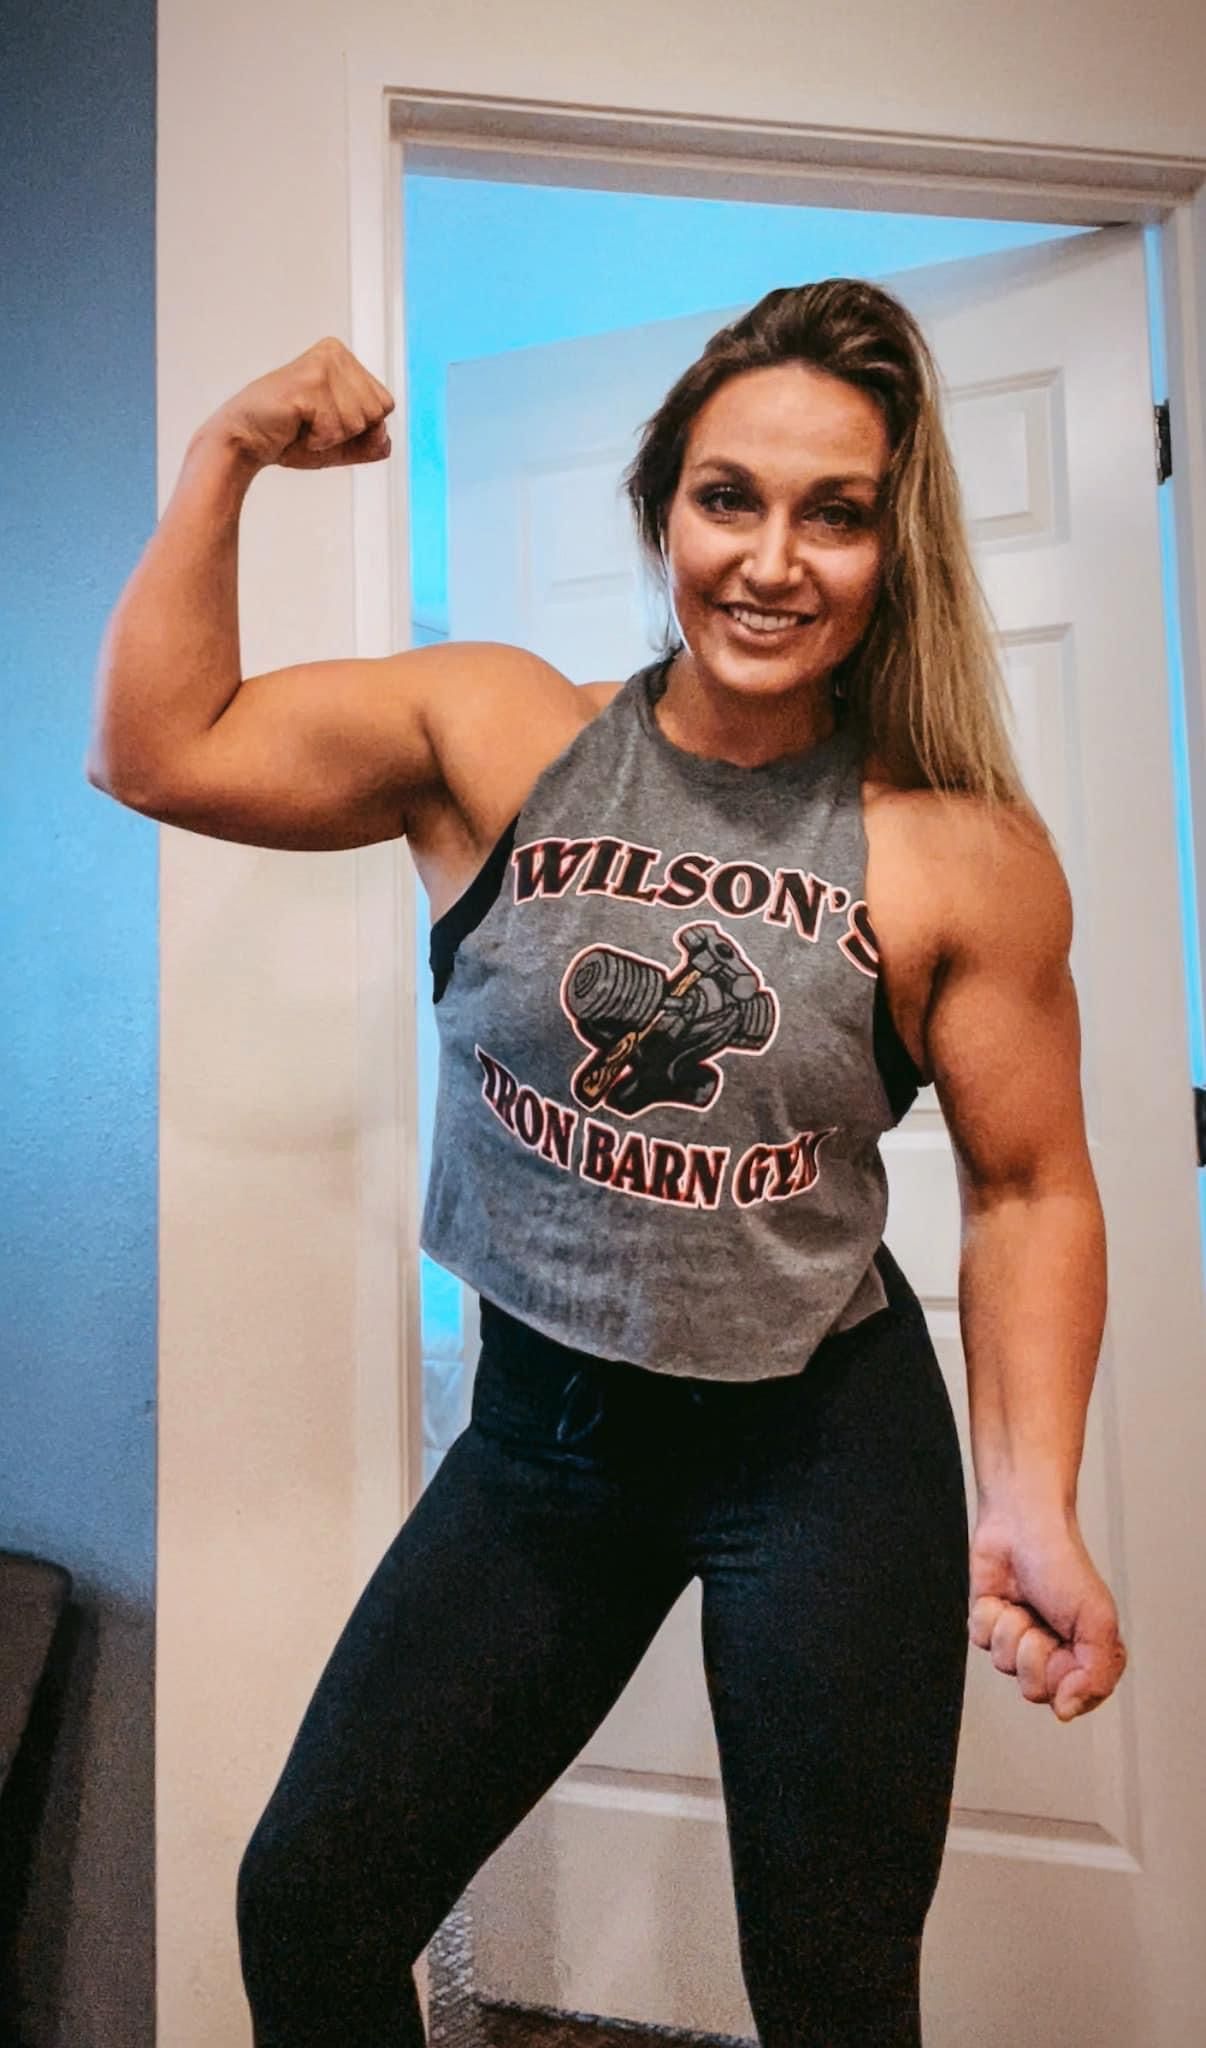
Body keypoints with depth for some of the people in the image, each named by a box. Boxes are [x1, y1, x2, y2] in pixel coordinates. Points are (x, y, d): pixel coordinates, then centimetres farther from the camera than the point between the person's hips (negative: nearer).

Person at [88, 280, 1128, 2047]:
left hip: (826, 1451, -1)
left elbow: (1030, 1190, -4)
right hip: (542, 1433, 2)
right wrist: (224, 459, -11)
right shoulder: (497, 737, -6)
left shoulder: (963, 855, -11)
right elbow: (158, 750, -5)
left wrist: (1032, 1506, -9)